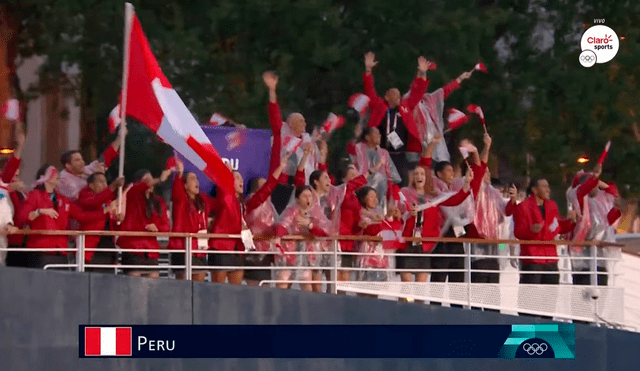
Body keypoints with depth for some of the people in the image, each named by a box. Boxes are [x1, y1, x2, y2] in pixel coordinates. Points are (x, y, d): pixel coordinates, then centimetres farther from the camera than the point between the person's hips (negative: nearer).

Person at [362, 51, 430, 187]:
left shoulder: (406, 107, 12)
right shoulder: (379, 107, 6)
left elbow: (416, 93, 14)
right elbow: (370, 91, 4)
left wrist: (422, 74, 6)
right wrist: (368, 70, -2)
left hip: (402, 155, 2)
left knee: (402, 183, 0)